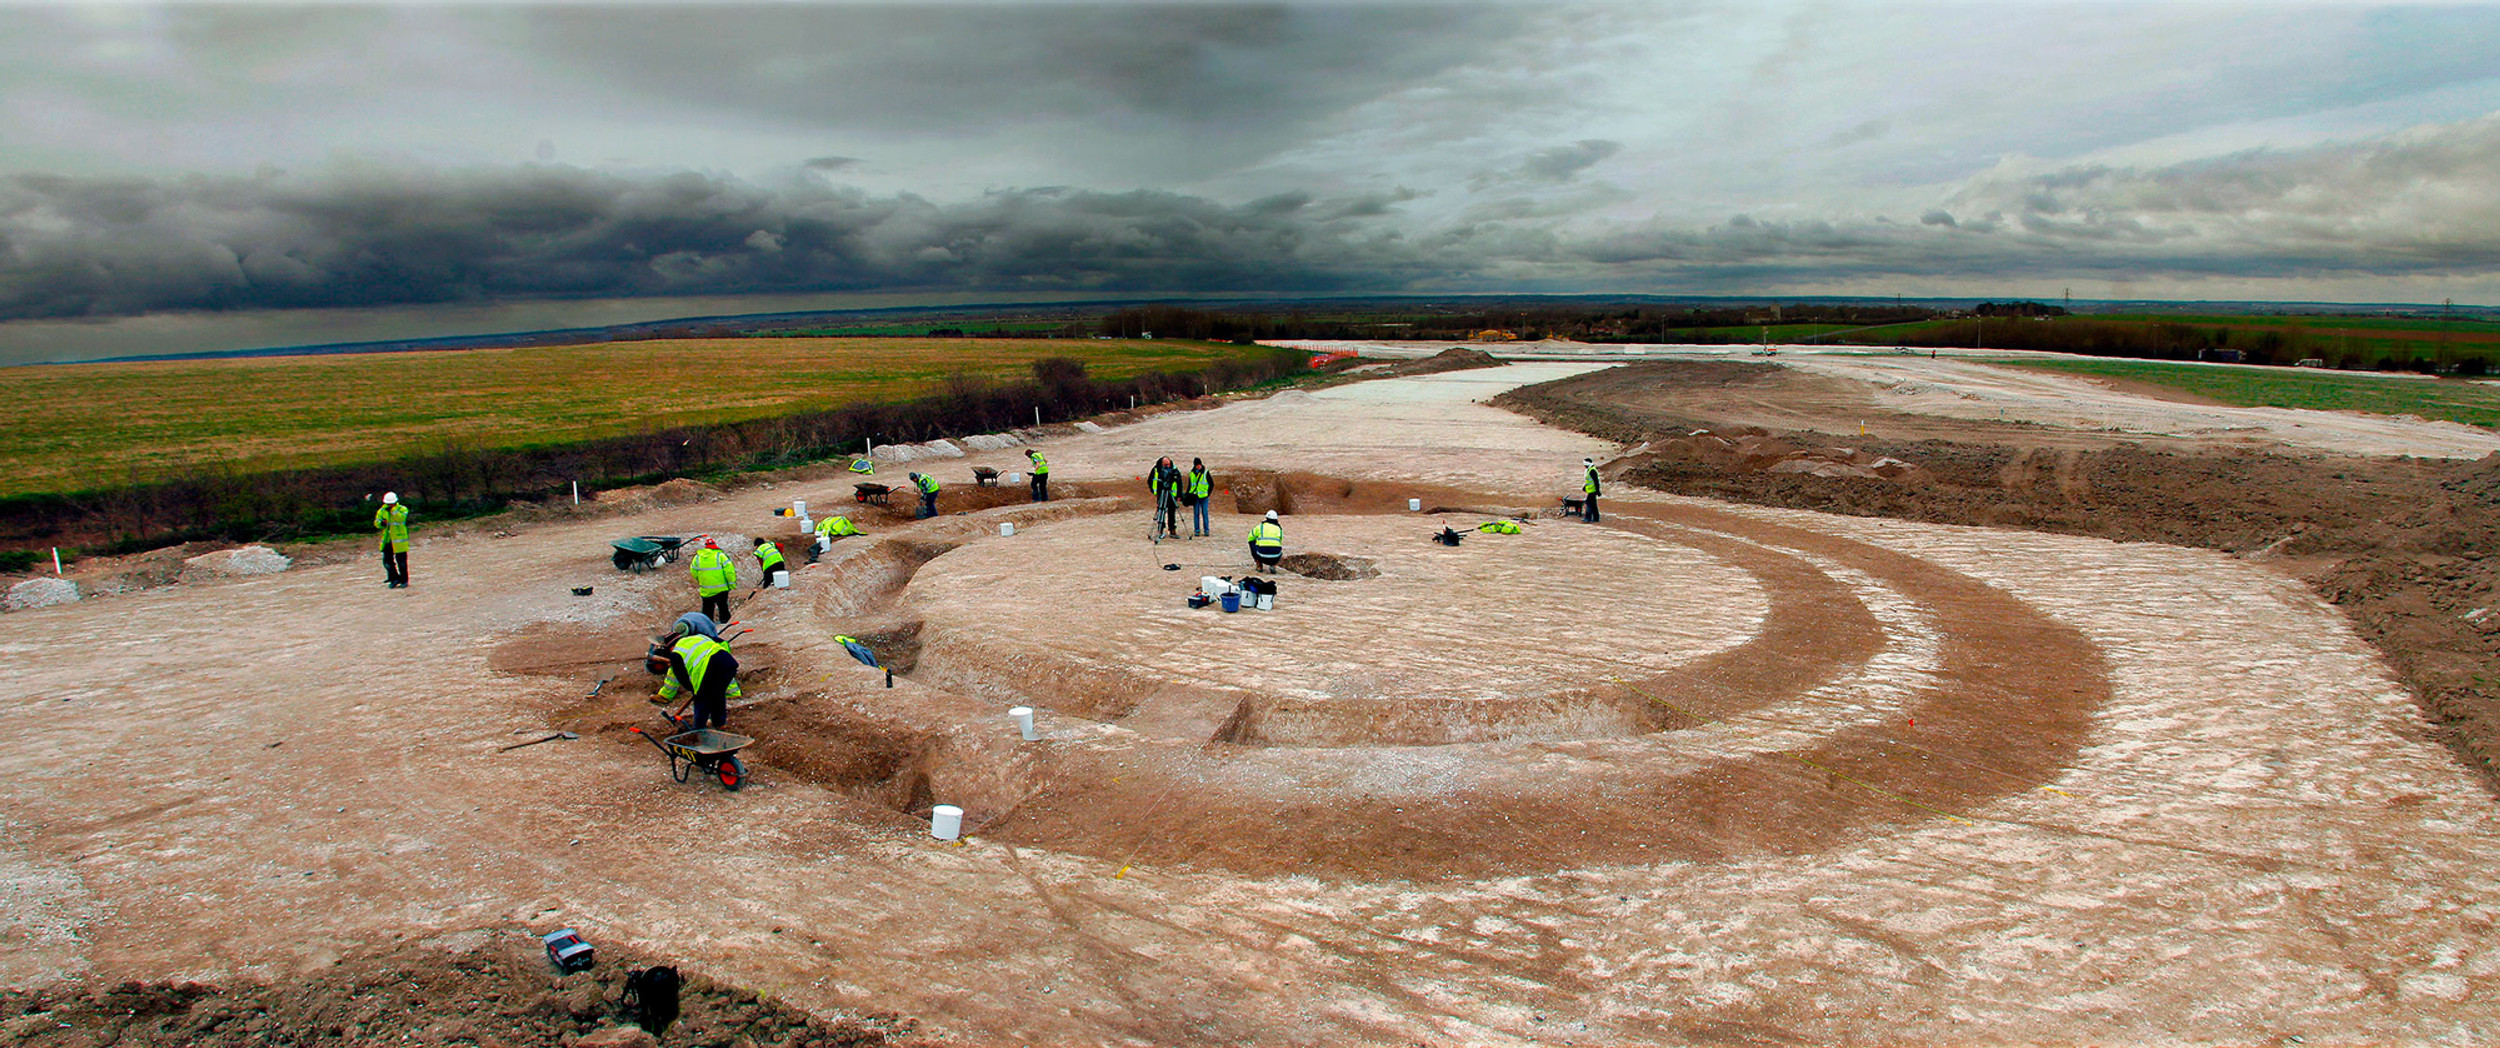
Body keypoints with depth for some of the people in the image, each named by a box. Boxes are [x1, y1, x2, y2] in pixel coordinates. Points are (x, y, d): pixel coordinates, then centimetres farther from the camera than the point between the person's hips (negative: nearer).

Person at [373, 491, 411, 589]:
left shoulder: (402, 509, -4)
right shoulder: (382, 511, 7)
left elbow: (401, 518, -22)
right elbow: (376, 523, 7)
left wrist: (393, 509, -28)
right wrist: (381, 524, -15)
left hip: (399, 540, -4)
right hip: (387, 540, 4)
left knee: (401, 561, 1)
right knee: (387, 561, 5)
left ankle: (404, 580, 12)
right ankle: (394, 579, 20)